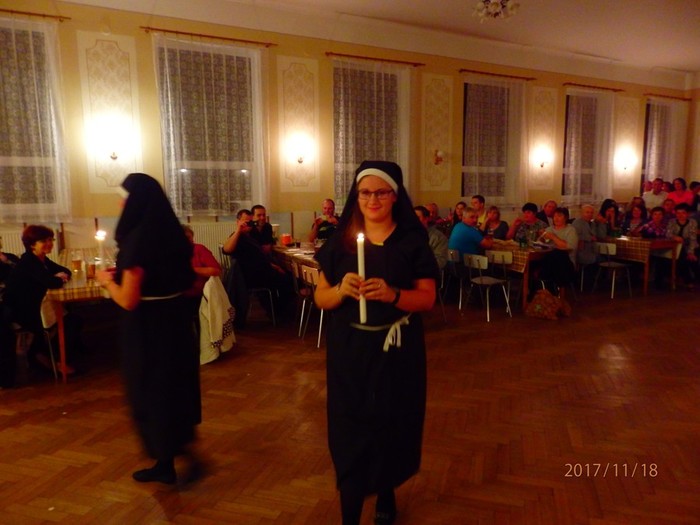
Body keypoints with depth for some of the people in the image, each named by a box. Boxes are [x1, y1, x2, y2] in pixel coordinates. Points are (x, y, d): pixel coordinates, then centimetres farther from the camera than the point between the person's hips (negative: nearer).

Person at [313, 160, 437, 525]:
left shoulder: (412, 241, -3)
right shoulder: (340, 240, 1)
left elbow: (427, 299, -6)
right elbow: (320, 297, 1)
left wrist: (393, 294, -24)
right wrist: (341, 290, -21)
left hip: (397, 351, 0)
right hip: (349, 350, 1)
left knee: (392, 427, 13)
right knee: (350, 431, 4)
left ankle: (385, 495, 40)